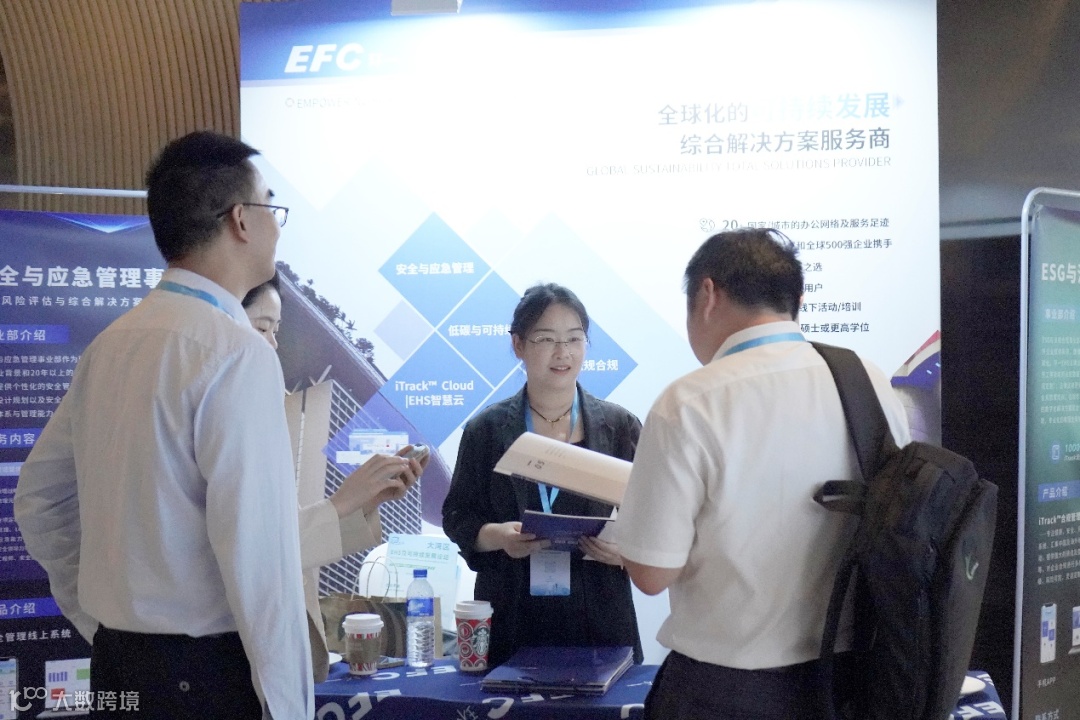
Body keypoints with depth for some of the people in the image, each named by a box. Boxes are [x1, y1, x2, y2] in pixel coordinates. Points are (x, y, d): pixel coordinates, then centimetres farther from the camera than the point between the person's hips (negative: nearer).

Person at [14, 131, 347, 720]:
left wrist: (104, 624, 18)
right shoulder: (234, 352, -18)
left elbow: (38, 498, 15)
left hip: (117, 661, 8)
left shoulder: (112, 343, 6)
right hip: (207, 672, -7)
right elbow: (256, 545, -23)